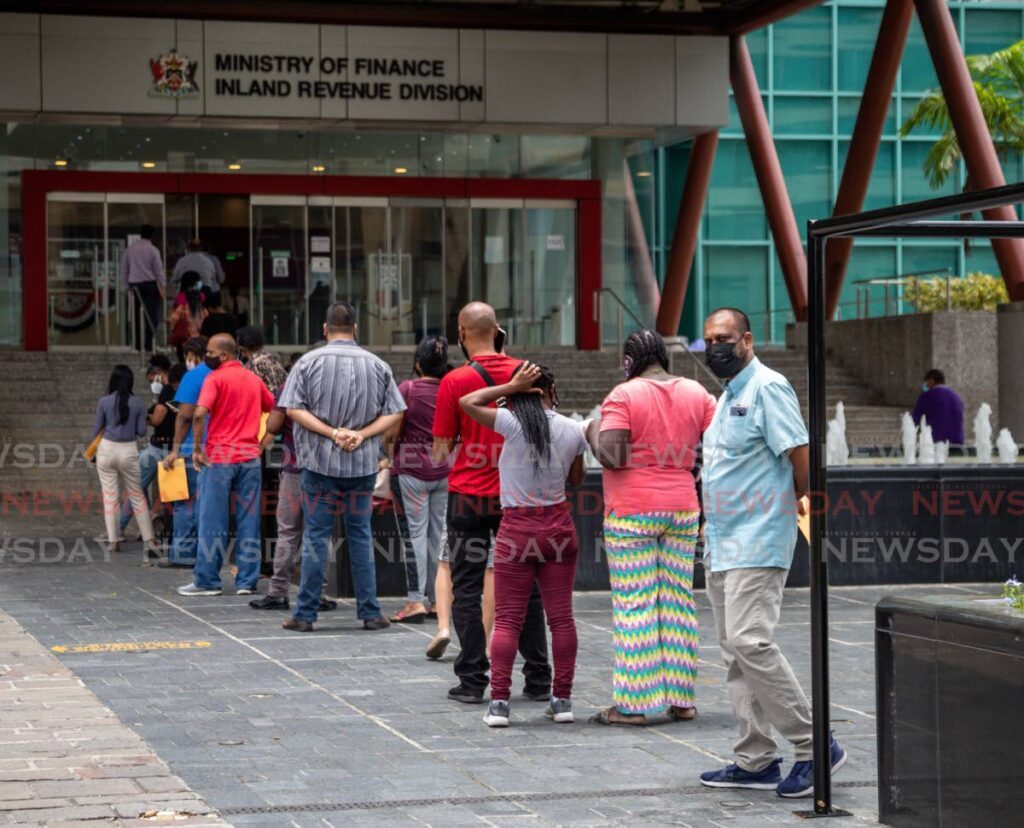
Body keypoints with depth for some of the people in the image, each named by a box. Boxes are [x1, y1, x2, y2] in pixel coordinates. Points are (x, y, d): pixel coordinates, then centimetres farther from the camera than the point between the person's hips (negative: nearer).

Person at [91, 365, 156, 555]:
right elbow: (142, 431, -1)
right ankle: (148, 540, 10)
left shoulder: (104, 402, -6)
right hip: (129, 451, 1)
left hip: (107, 449, -1)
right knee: (137, 496, 11)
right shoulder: (137, 403, -4)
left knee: (110, 496, 5)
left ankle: (113, 541, 4)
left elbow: (97, 429, 0)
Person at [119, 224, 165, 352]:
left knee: (138, 315, 13)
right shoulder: (153, 250, -6)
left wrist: (127, 286, 19)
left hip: (135, 284, 5)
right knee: (152, 316, -4)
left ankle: (137, 344, 14)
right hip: (149, 284, -5)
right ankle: (148, 344, -12)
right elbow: (159, 270, -5)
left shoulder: (130, 249, 7)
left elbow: (123, 268, 11)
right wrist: (162, 288, 2)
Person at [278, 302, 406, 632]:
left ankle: (305, 614, 4)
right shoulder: (377, 365, 4)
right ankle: (370, 612, 11)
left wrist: (333, 433, -12)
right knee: (360, 536, 10)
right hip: (363, 464, 2)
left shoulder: (309, 362, -3)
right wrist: (362, 434, -7)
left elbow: (294, 409, -9)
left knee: (316, 536, 2)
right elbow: (394, 412, 1)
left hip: (320, 461, -2)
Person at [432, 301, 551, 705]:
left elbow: (441, 451, -5)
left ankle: (472, 681, 3)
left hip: (469, 497, -3)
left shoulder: (455, 381, -9)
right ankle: (538, 680, 12)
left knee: (467, 590, 5)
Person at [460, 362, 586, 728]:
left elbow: (467, 402, -1)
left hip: (516, 528, -3)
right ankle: (562, 699, 9)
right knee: (561, 616, 7)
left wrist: (512, 387, 0)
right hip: (558, 526, 3)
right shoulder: (572, 430, -1)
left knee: (507, 619, 1)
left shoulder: (514, 424, -11)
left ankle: (499, 701, -3)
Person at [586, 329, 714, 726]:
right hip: (682, 508, 5)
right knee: (679, 601, 9)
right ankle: (681, 699, 11)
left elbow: (611, 456, -18)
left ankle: (633, 704, -2)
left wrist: (594, 433, 2)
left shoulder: (623, 395, -9)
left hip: (632, 513, -5)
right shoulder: (696, 393, 6)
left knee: (633, 604, -3)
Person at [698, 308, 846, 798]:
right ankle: (755, 761, 14)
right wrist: (712, 522, 16)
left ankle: (813, 747, -8)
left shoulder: (767, 388, -11)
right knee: (734, 652, 9)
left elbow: (799, 455, -16)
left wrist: (800, 503, -3)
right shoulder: (727, 396, 19)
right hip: (722, 545, 10)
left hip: (757, 542, -10)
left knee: (750, 642, -17)